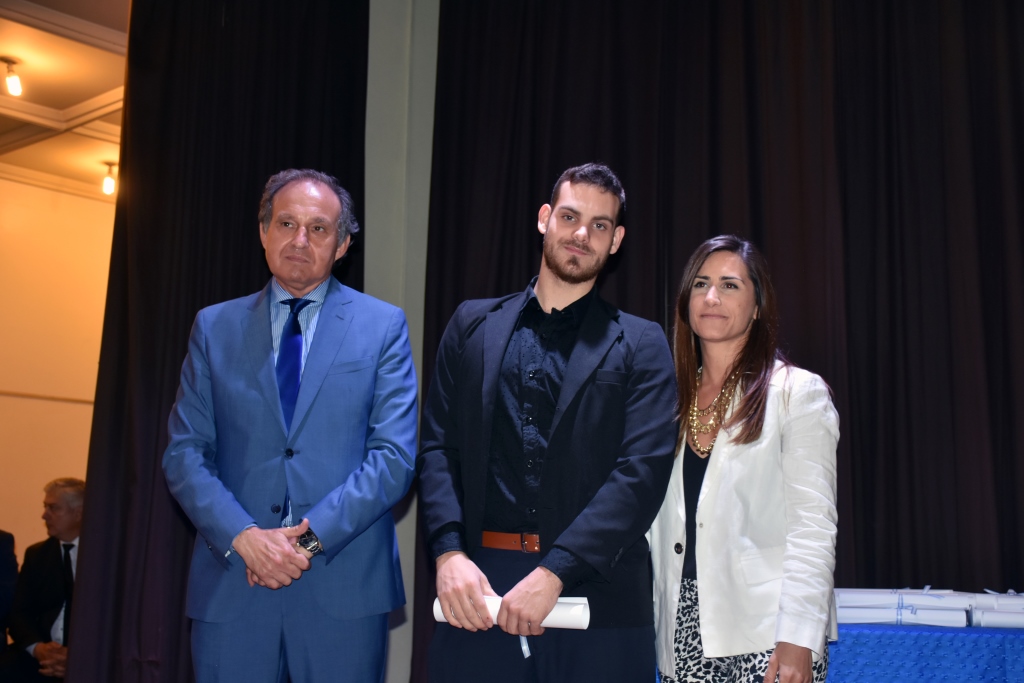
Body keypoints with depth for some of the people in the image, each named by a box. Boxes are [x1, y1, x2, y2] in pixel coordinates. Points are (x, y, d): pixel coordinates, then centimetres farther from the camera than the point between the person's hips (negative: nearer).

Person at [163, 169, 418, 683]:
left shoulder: (382, 326, 4)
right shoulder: (214, 327, 9)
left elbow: (395, 456, -4)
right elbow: (184, 454, 3)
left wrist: (310, 536, -13)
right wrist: (243, 538, -11)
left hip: (344, 585, -1)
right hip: (231, 583, 2)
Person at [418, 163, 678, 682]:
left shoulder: (639, 346, 4)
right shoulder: (473, 326, 11)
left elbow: (643, 470, -6)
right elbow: (438, 446, 7)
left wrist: (553, 573, -15)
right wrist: (449, 553, -9)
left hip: (597, 594, -1)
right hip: (477, 587, 1)